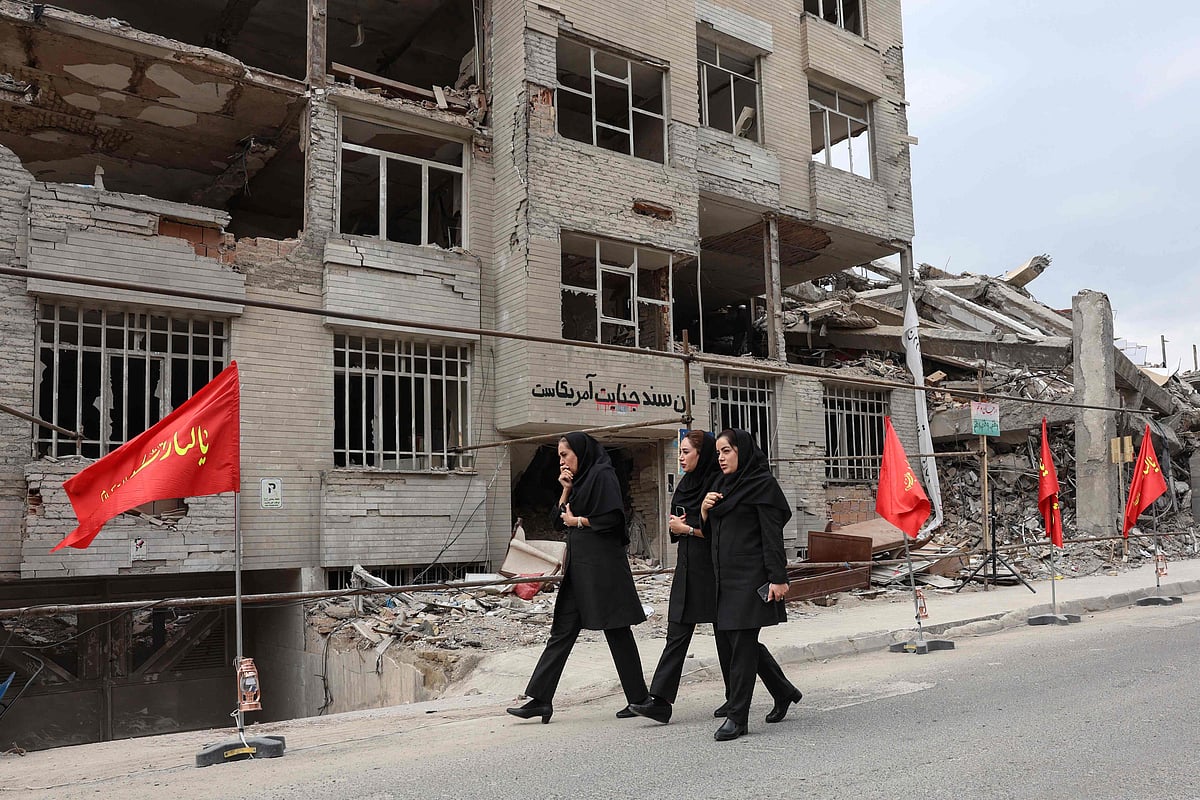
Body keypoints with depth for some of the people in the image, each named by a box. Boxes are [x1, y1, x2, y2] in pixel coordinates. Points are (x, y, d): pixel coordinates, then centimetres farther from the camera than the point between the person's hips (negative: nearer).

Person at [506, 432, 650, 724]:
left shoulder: (602, 475, -8)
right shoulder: (579, 481, 18)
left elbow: (613, 518, -18)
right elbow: (559, 522, 17)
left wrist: (579, 521, -7)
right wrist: (566, 490, 4)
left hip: (602, 566, -9)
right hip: (579, 566, 9)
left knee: (617, 632, 0)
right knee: (562, 631, 4)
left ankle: (639, 699, 12)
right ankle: (540, 699, 4)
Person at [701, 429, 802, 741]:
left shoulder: (762, 483, -8)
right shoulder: (721, 485, 16)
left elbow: (772, 534, -13)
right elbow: (711, 531, 18)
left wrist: (778, 578, -18)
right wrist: (704, 510, -2)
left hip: (750, 576, -9)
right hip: (725, 575, 9)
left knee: (741, 643, -6)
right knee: (727, 641, 11)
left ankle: (737, 717, 1)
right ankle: (783, 692, 28)